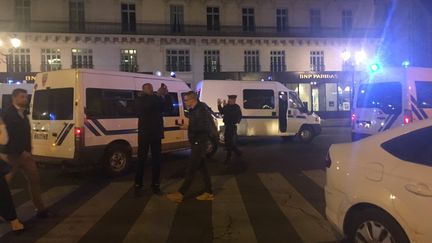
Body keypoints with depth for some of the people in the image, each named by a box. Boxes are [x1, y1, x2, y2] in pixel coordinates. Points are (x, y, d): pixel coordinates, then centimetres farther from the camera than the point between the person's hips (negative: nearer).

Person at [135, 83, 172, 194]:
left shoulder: (157, 100, 9)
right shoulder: (140, 100, -1)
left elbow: (168, 108, -1)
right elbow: (146, 105, -23)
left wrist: (166, 94, -14)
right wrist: (158, 95, -28)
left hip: (156, 134, 4)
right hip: (144, 134, -4)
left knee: (156, 160, 7)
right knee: (141, 160, 3)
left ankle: (155, 185, 15)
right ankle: (138, 185, 11)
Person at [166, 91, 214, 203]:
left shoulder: (201, 109, -17)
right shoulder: (194, 110, 13)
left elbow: (204, 127, -24)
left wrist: (188, 127, -22)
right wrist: (186, 124, 6)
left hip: (200, 143, -10)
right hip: (197, 142, 10)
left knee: (191, 169, -6)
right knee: (202, 167, 12)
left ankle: (180, 194, -1)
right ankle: (208, 192, 18)